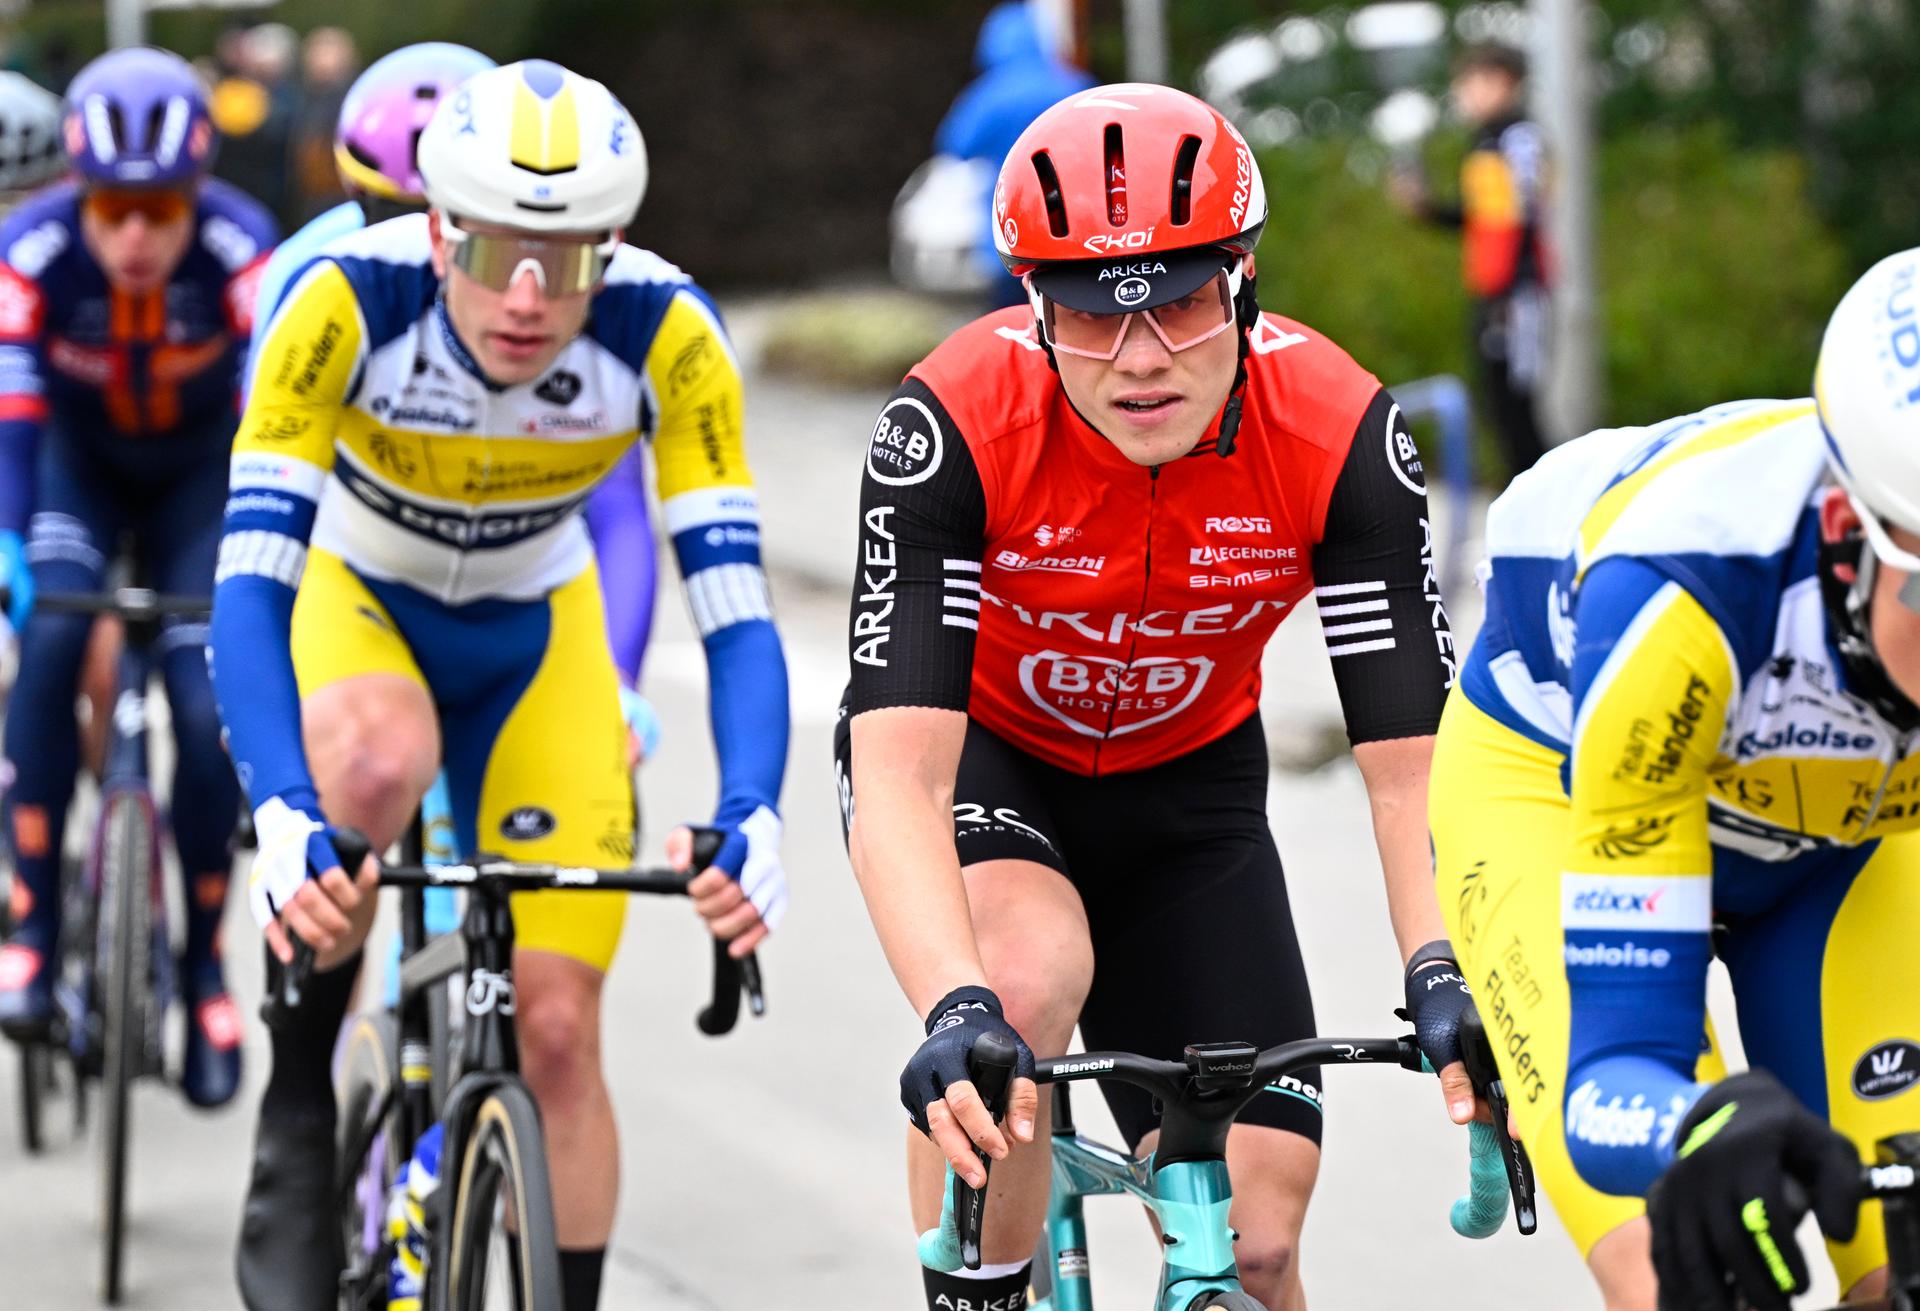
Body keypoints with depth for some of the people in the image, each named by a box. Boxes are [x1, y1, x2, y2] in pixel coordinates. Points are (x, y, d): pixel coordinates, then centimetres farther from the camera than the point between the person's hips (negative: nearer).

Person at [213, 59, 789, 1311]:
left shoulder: (665, 337, -30)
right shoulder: (349, 301, -34)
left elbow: (735, 609, -29)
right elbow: (248, 585, -37)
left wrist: (751, 820, -47)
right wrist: (281, 818, -53)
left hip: (536, 635, 2)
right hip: (355, 597, -2)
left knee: (560, 1031, -6)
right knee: (377, 769, -37)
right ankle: (295, 1127, -17)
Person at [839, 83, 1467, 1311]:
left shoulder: (1337, 431, -28)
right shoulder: (958, 424, -33)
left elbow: (1413, 761, -27)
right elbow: (899, 774, -39)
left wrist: (1445, 982, -45)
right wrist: (955, 1014, -54)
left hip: (1185, 784, 2)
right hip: (980, 755, -2)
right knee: (1029, 978, -36)